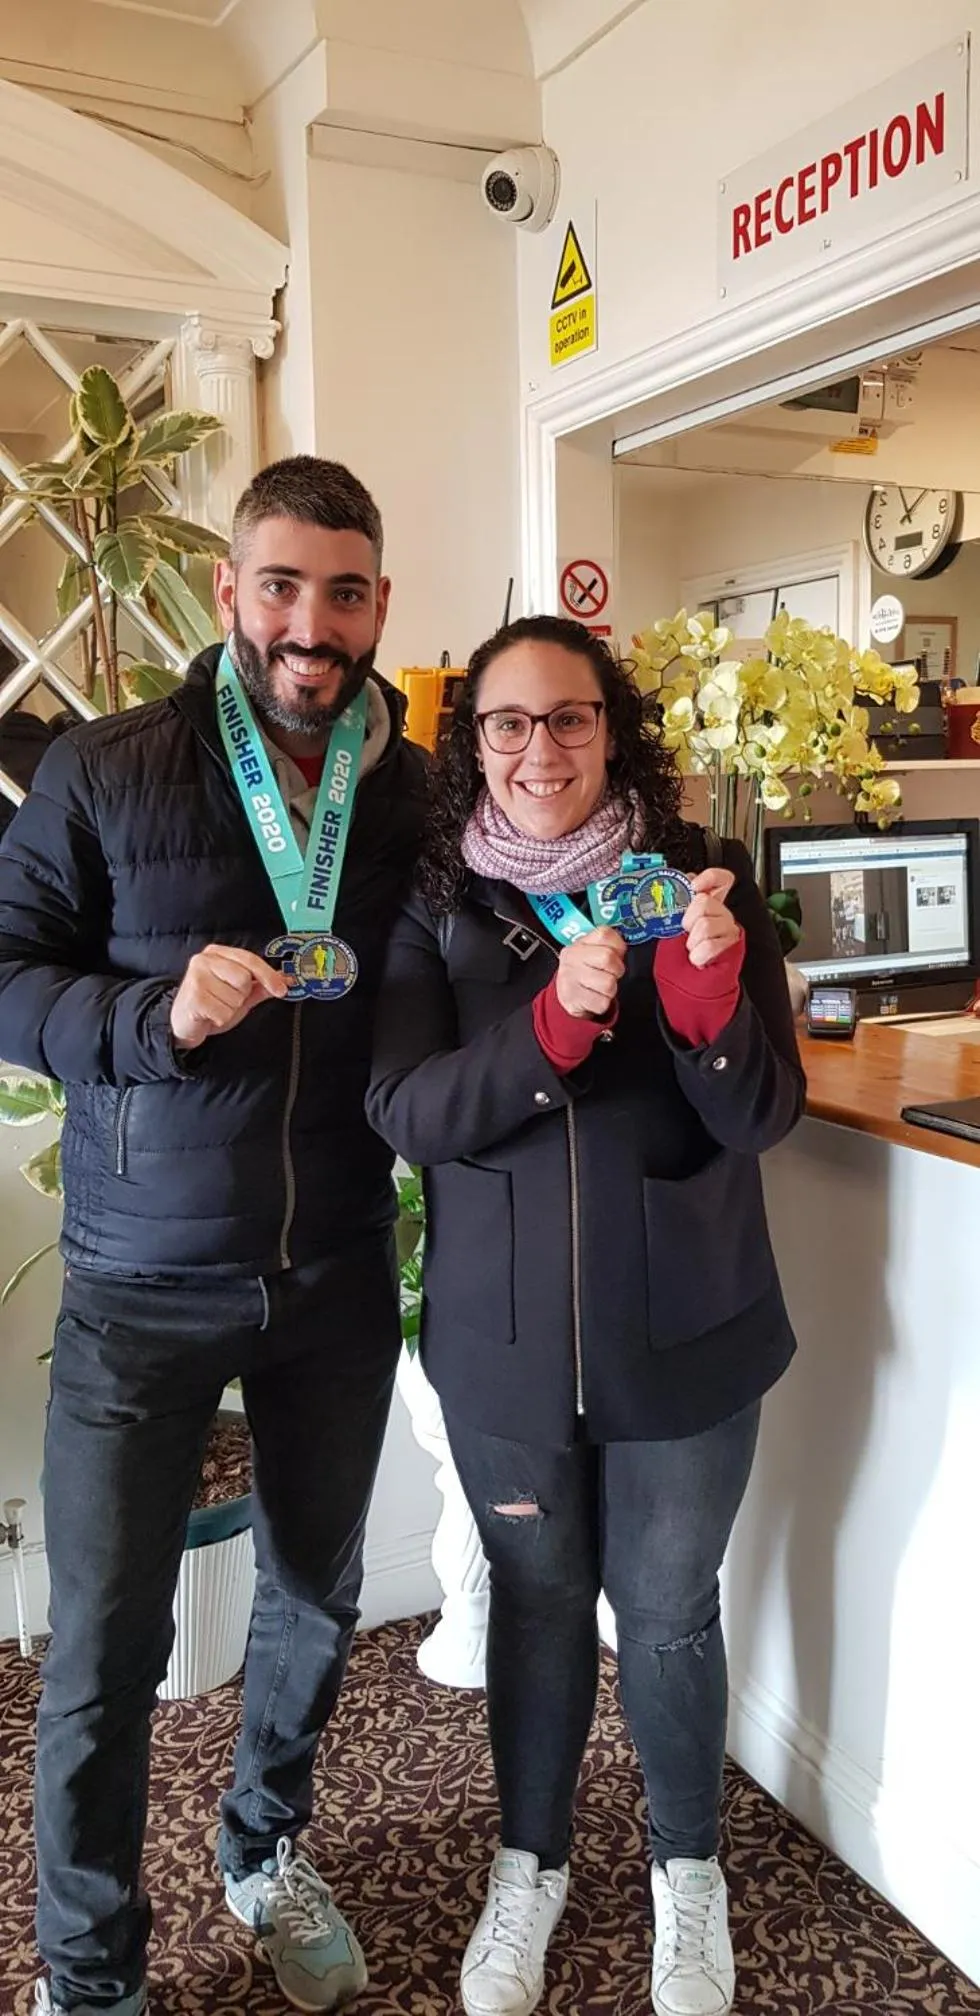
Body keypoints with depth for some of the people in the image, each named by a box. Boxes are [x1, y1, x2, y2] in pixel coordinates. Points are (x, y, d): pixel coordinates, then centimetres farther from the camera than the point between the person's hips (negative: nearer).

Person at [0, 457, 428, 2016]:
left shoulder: (420, 793, 1)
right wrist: (156, 1017, -24)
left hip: (340, 1272, 4)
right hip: (144, 1283, -3)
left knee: (318, 1592, 21)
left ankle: (268, 1853, 49)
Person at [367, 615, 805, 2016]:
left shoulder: (697, 881, -7)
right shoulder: (439, 909, -4)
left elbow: (763, 1116, -10)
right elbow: (405, 1111, -14)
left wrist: (710, 984, -30)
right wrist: (559, 1018, -30)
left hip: (681, 1334, 0)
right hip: (506, 1341, 1)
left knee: (669, 1613, 14)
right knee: (537, 1603, 18)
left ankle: (689, 1872, 42)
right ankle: (530, 1864, 43)